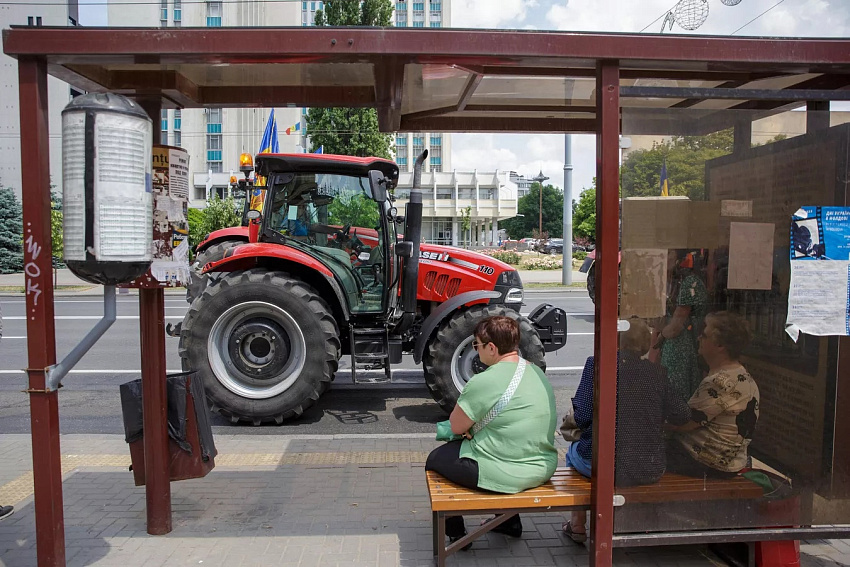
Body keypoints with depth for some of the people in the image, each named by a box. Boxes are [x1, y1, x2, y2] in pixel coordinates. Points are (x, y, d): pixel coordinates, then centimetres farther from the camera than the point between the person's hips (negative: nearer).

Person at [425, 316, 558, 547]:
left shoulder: (484, 382, -22)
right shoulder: (537, 372, 4)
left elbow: (456, 427, -12)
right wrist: (474, 424, 5)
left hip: (505, 475, -8)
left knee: (435, 459, 14)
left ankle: (455, 534, 24)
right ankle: (509, 522, 39)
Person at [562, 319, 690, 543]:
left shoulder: (596, 365, -12)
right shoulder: (657, 372, -3)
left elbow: (582, 416, -14)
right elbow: (682, 416, 3)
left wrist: (577, 422, 9)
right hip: (650, 471, 3)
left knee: (574, 450, 29)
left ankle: (577, 524, 36)